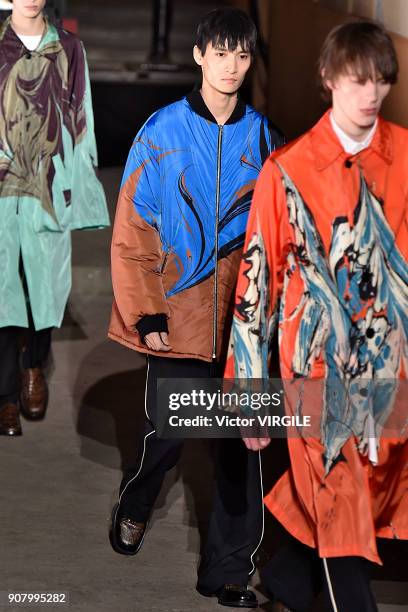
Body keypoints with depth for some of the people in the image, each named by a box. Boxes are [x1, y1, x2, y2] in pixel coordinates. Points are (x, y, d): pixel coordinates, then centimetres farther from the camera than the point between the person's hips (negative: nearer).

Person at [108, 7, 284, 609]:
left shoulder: (262, 136, 4)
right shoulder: (162, 133, -4)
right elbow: (131, 230, -4)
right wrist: (146, 314, -8)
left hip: (243, 315, 2)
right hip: (179, 314, -2)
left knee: (241, 439, 1)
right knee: (167, 433, 5)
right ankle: (133, 509, 38)